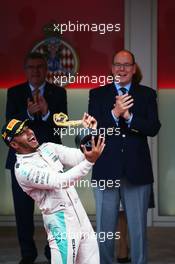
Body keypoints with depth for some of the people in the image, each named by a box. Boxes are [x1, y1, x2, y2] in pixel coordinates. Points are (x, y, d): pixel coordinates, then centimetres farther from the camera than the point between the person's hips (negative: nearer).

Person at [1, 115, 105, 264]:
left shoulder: (48, 148, 10)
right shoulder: (23, 169, -14)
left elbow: (77, 157, -1)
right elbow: (61, 181, -24)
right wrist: (89, 161, -33)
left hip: (80, 216, 7)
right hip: (60, 222, -7)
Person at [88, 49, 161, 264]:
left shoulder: (147, 94, 6)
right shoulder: (97, 94, 5)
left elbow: (154, 128, -7)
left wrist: (129, 117, -22)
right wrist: (114, 114, -24)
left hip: (137, 171, 0)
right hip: (106, 170, 0)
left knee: (138, 228, 7)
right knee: (105, 228, 9)